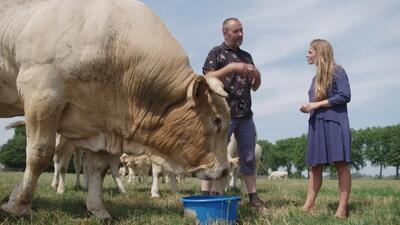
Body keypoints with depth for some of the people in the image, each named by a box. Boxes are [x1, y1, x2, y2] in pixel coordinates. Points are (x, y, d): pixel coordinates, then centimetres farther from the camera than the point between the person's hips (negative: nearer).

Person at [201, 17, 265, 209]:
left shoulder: (246, 56, 18)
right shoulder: (216, 53, 2)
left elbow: (254, 87, 20)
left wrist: (257, 75, -2)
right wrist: (231, 67, -20)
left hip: (245, 114, 6)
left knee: (248, 157, 8)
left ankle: (253, 197, 15)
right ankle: (205, 196, -6)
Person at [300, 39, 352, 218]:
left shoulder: (337, 71, -3)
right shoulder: (316, 77, 20)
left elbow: (345, 96, -13)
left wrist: (317, 104, -13)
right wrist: (308, 108, 3)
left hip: (334, 123, -8)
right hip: (317, 124, 8)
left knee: (340, 163, -7)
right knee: (315, 166, 4)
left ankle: (342, 209, -6)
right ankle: (308, 207, 5)